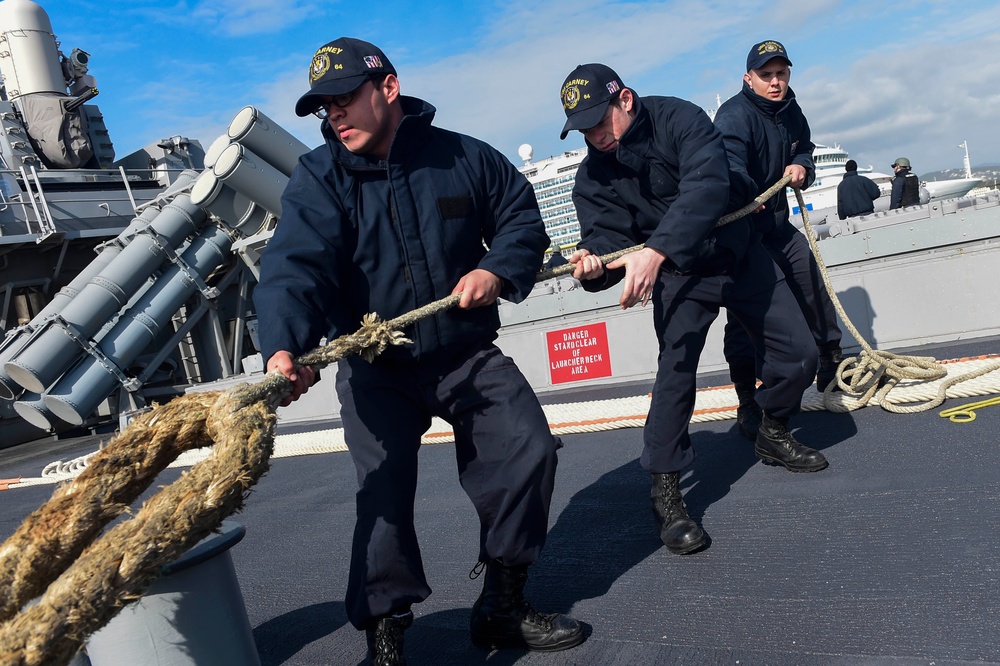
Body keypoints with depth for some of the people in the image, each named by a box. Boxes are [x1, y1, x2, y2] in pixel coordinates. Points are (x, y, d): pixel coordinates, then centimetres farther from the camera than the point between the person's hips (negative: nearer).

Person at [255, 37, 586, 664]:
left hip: (468, 353, 3)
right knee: (384, 492, -13)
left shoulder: (463, 157, -1)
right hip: (375, 369, -2)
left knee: (528, 450, -4)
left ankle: (504, 609, 15)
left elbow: (522, 217, 11)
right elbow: (295, 266, -25)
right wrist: (285, 346, -44)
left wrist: (497, 271, -10)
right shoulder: (318, 178, -9)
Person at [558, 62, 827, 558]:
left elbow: (706, 186, -37)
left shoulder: (679, 119, -22)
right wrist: (592, 263, -43)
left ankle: (773, 435, 33)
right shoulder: (592, 177, -11)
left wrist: (655, 251, -50)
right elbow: (607, 238, -17)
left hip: (740, 254, 1)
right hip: (679, 276, 0)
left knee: (797, 358, 5)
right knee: (676, 368, -22)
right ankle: (664, 490, -13)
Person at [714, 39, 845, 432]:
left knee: (813, 283, 14)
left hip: (777, 222, 8)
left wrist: (801, 167, -5)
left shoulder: (791, 112, 6)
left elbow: (804, 152, 20)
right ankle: (747, 406, -5)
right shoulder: (734, 116, -21)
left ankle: (830, 361, 37)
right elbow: (729, 166, -39)